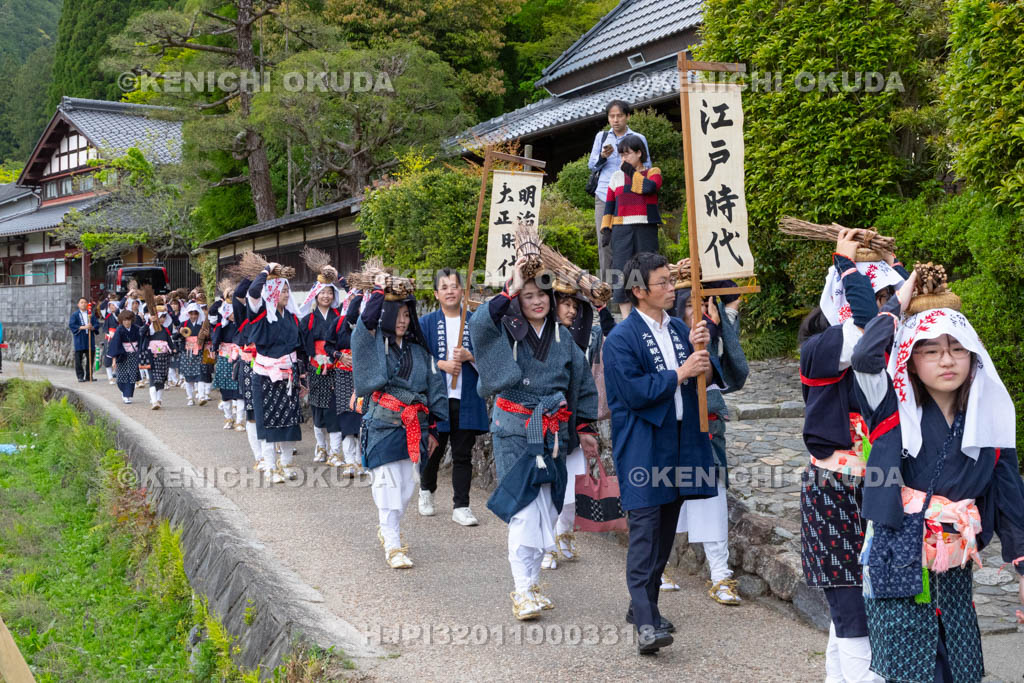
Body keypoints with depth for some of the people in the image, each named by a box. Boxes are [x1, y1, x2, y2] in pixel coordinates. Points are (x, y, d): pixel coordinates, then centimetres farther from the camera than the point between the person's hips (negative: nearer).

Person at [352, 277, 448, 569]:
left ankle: (388, 530, 30)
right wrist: (379, 290, -17)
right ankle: (393, 547, -1)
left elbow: (434, 387, 14)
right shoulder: (373, 343, 1)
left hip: (413, 425, 4)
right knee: (388, 484, -7)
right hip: (383, 424, -4)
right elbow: (366, 321, -23)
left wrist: (432, 428, 11)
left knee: (407, 484, 7)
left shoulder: (418, 350, 13)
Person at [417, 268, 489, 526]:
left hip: (466, 398, 1)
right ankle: (426, 490, 37)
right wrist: (442, 364, -14)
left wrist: (469, 356, -13)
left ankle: (461, 507, 8)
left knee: (463, 454, 2)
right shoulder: (426, 323, 4)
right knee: (433, 449, 11)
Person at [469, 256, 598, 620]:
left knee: (545, 507, 6)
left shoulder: (562, 337, 10)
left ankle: (532, 582, 18)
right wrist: (510, 291, -24)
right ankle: (522, 591, -8)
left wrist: (585, 424, 16)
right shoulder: (507, 331, -1)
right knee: (523, 507, -11)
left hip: (553, 430, 4)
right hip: (514, 429, -4)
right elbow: (478, 322, -24)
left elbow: (582, 379, 19)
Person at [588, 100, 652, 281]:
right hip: (604, 196, 2)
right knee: (604, 242, -2)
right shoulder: (601, 136, 15)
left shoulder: (638, 138, 8)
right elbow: (591, 165, 14)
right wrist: (603, 156, -6)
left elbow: (647, 167, 10)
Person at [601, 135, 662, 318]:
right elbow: (609, 205, 13)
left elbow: (649, 187, -15)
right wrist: (606, 229, 4)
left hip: (646, 228, -1)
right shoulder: (617, 176, 14)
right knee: (621, 269, -6)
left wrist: (632, 172, -3)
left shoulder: (653, 172, 8)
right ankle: (626, 317, -5)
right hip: (622, 229, 1)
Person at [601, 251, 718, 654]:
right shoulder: (622, 338, -10)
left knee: (666, 530, 13)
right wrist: (680, 373, -15)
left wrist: (702, 356, -6)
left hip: (680, 443, 7)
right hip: (642, 448, -7)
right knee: (644, 530, -11)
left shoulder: (679, 329, 12)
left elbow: (709, 376, 14)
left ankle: (643, 606, 26)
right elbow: (634, 392, -18)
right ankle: (645, 624, -12)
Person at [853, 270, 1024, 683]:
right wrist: (898, 304, -12)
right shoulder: (895, 410, -6)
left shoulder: (988, 420, 4)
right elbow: (865, 356, -26)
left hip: (954, 569, 4)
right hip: (895, 561, -4)